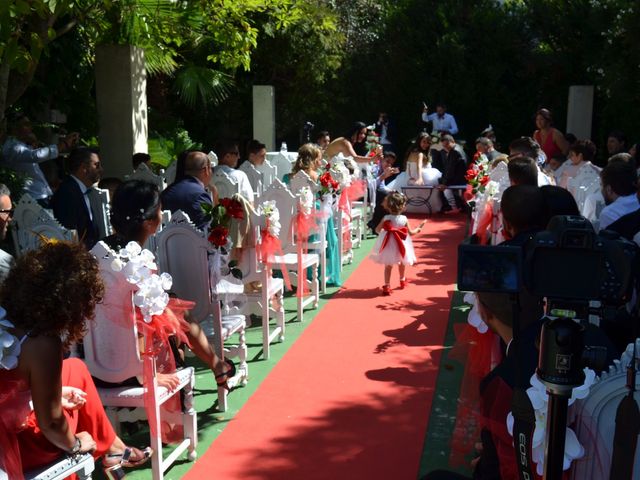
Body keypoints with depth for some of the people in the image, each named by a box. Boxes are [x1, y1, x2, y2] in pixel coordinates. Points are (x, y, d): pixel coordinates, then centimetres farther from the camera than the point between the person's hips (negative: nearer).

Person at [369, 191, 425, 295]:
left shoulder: (385, 218, -13)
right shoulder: (404, 219, -12)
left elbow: (377, 230, -2)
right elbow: (411, 233, -4)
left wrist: (383, 230, 21)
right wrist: (418, 228, 14)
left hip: (388, 245, -1)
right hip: (401, 245, 1)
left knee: (388, 266, 5)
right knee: (402, 263, 25)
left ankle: (387, 286, -2)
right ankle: (402, 280, 45)